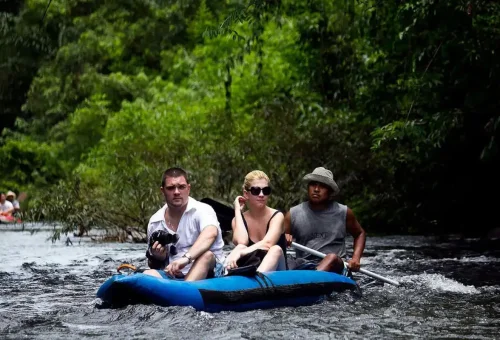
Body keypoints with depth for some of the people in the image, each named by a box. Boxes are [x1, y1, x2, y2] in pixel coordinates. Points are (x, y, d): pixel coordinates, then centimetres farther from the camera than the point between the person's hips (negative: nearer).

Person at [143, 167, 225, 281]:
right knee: (148, 275, -26)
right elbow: (154, 265, 22)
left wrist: (186, 258, -44)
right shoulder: (155, 222, 10)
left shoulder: (202, 210, -4)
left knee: (206, 255, -35)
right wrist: (156, 257, -4)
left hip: (208, 272, -3)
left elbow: (211, 233, -30)